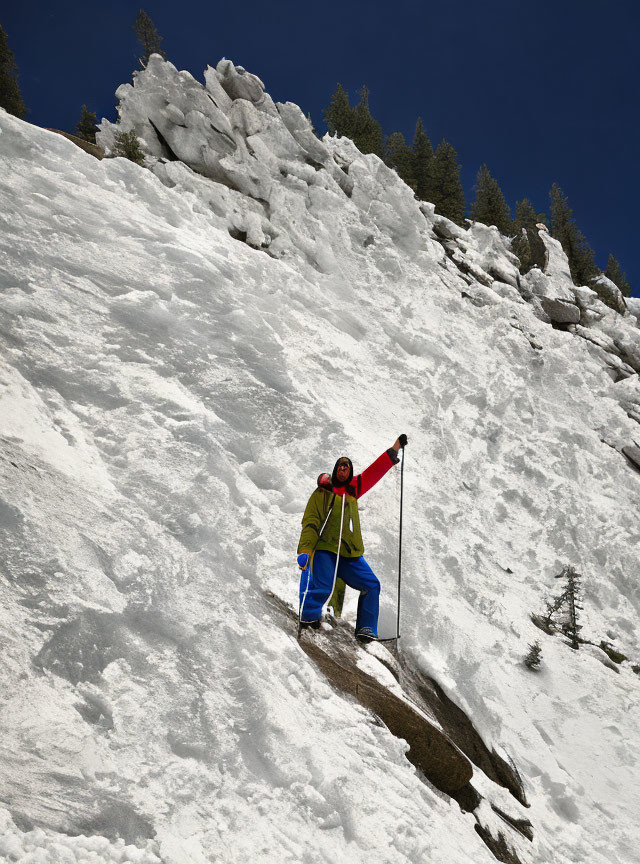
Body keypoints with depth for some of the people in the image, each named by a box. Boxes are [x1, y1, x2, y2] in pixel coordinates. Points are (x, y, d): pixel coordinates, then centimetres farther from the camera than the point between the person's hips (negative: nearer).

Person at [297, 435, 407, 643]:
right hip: (326, 550, -5)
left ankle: (365, 629, 5)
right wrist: (305, 550, -15)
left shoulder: (353, 489, 18)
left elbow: (375, 471, 20)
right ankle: (308, 616, -3)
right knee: (323, 586, -24)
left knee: (372, 585, -1)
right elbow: (310, 522, -3)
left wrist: (396, 448, 17)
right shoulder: (322, 493, 5)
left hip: (351, 554, 5)